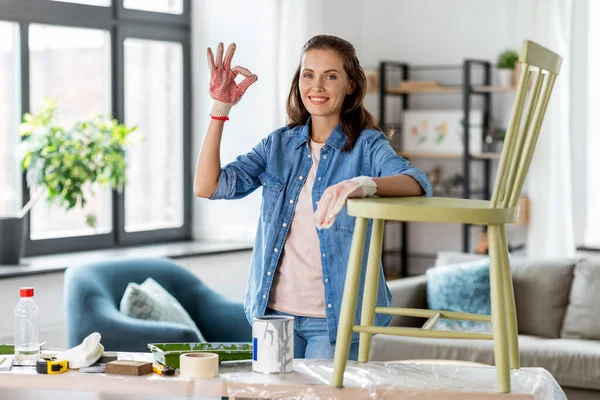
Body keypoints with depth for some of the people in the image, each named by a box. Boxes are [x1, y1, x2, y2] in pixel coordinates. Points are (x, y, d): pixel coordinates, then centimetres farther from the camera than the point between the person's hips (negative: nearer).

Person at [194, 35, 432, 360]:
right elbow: (207, 186, -3)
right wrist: (220, 106, -8)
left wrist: (363, 185, -46)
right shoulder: (279, 144, 6)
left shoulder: (366, 145, -5)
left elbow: (418, 183, -26)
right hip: (274, 310, 3)